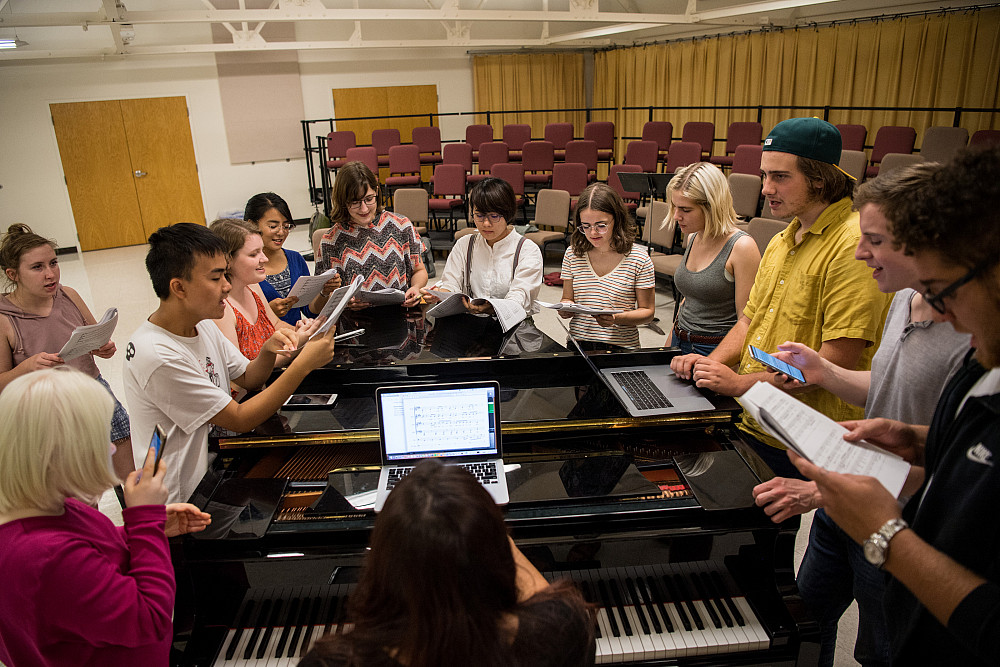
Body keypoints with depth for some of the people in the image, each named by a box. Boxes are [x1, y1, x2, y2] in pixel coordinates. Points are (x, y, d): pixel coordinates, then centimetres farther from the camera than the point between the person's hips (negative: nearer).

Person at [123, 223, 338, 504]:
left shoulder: (203, 325, 1)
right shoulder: (158, 357, -27)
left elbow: (248, 378, 12)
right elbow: (240, 420, -22)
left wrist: (268, 351, -11)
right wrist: (303, 364, -26)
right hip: (190, 500, -8)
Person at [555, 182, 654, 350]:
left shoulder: (639, 258, -2)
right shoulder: (573, 253, 7)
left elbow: (648, 311, 3)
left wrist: (617, 318, -15)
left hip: (622, 347, -2)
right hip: (578, 343, 2)